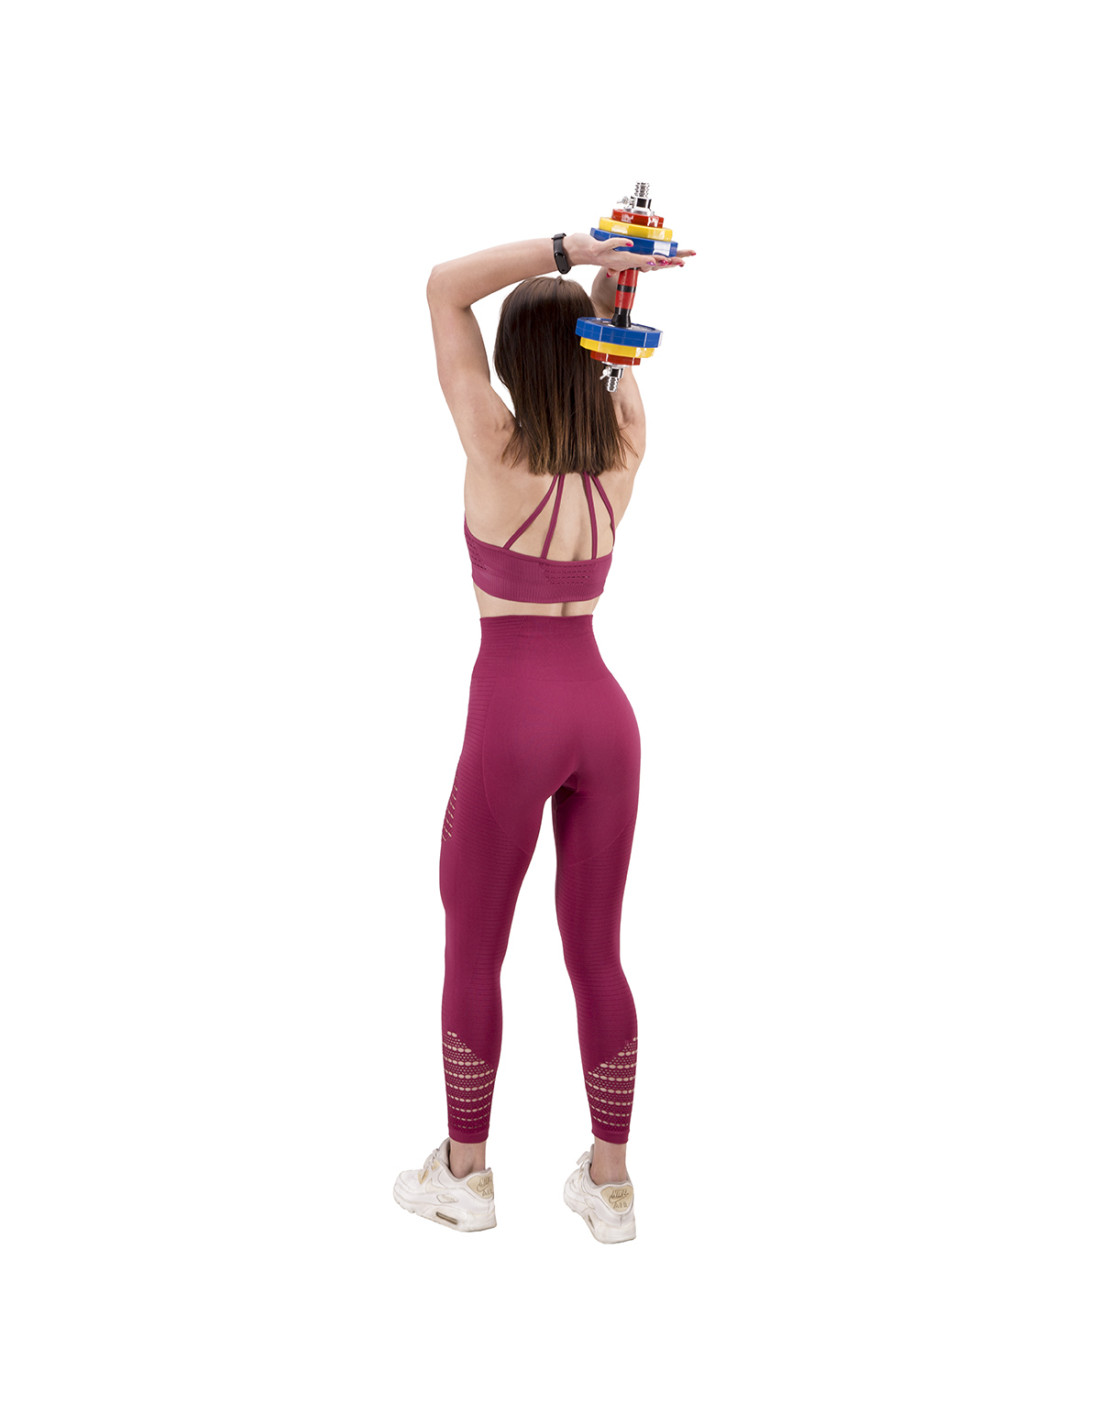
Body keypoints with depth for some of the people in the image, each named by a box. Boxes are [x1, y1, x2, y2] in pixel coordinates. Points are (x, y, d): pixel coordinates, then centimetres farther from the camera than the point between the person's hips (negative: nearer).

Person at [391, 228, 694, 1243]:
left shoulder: (498, 453, -13)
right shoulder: (624, 456, 0)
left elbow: (444, 289, -8)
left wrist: (569, 249, -13)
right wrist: (606, 281, 0)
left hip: (514, 721, -5)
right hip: (604, 715, 5)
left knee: (472, 951, 12)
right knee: (596, 951, 13)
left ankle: (464, 1174, 25)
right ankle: (609, 1182, 22)